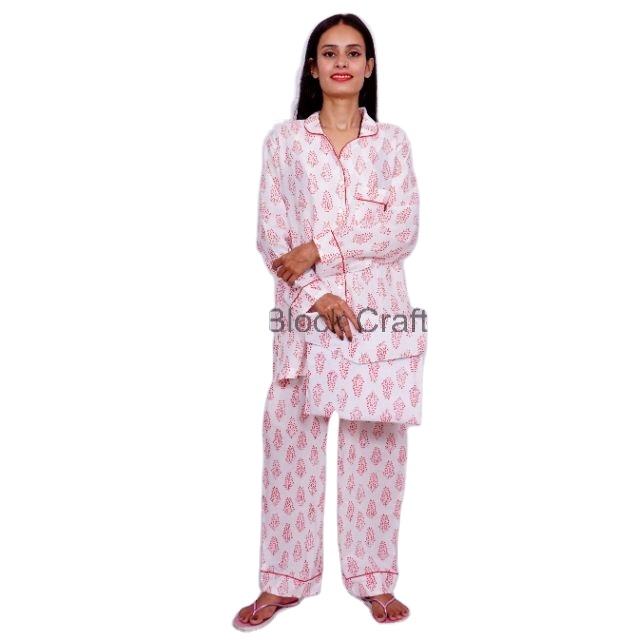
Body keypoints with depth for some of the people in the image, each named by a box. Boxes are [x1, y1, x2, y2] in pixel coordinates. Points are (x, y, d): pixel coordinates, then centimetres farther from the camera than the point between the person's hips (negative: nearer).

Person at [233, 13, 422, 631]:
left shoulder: (391, 140, 9)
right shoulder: (284, 139, 8)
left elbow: (404, 230, -1)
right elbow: (269, 233, 1)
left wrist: (319, 247, -11)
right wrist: (317, 293, -12)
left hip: (377, 306, 0)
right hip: (304, 305, 0)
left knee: (375, 443, 4)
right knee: (289, 439, 1)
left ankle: (375, 578, 19)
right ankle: (283, 580, 16)